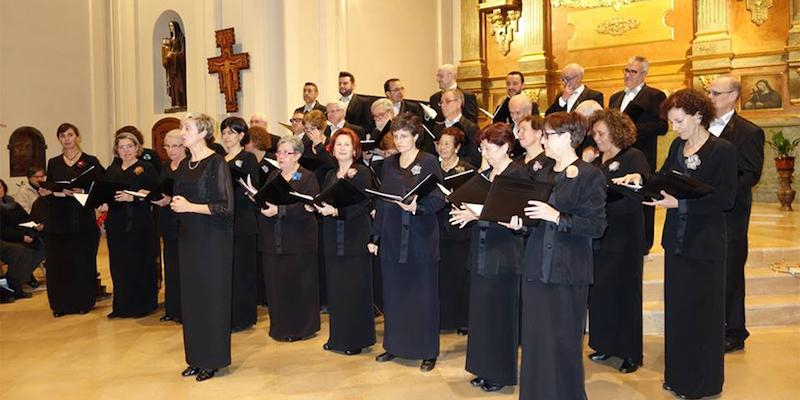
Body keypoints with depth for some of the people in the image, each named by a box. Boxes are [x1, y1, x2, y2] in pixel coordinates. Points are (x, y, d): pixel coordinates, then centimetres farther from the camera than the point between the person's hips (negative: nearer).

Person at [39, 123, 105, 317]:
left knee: (82, 262, 0)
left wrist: (81, 191, -21)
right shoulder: (53, 163, 13)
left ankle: (83, 302, 13)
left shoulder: (91, 161, 2)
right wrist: (44, 192, -7)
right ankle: (61, 304, 13)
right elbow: (48, 189, 15)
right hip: (57, 219, 3)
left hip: (82, 219, -3)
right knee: (57, 263, 2)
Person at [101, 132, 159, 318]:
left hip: (139, 224, -5)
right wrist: (103, 204, -3)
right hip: (116, 224, 5)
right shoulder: (112, 170, 14)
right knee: (118, 264, 8)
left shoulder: (146, 169, -3)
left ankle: (141, 306, 13)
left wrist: (133, 198, -21)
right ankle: (122, 306, 20)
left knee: (139, 264, 0)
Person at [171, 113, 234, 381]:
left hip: (213, 238, -7)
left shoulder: (216, 163, -10)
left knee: (212, 297, 0)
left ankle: (212, 360, 12)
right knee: (190, 297, 10)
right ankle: (196, 358, 22)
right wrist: (176, 204, 0)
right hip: (189, 238, 7)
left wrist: (190, 206, -15)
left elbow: (226, 206, -16)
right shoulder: (184, 165, 12)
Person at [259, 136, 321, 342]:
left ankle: (299, 328, 15)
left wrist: (279, 210, -22)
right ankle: (279, 327, 22)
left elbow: (307, 207, -17)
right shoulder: (272, 176, 16)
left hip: (298, 241, -5)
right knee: (276, 284, 8)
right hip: (273, 241, 6)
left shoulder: (308, 178, -5)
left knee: (297, 285, 2)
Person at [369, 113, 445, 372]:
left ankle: (428, 351, 14)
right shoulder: (388, 164, 10)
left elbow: (439, 198, -9)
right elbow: (381, 202, 11)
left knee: (423, 295, 3)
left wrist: (417, 206, -28)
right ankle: (394, 345, 25)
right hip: (392, 238, 5)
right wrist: (375, 237, 9)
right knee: (393, 294, 11)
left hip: (421, 237, -4)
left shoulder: (429, 162, -4)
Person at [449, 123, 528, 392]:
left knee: (499, 314, 2)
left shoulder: (518, 174, -9)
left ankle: (500, 373, 16)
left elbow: (516, 217, -17)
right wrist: (466, 212, -1)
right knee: (480, 312, 11)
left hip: (504, 254, -7)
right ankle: (485, 369, 24)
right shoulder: (485, 175, 14)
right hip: (481, 252, 7)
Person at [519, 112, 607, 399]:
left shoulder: (590, 175, -5)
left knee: (564, 343, 2)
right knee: (535, 340, 10)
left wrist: (557, 217, -20)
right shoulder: (543, 175, 15)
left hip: (568, 271, -6)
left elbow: (596, 225, -13)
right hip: (536, 267, 6)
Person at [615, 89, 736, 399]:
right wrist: (641, 178, -9)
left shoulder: (723, 150, -12)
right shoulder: (677, 147, 7)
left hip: (704, 244, -6)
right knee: (676, 309, 14)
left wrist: (679, 203, -25)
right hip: (676, 241, 6)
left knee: (701, 312, 6)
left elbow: (725, 199, -17)